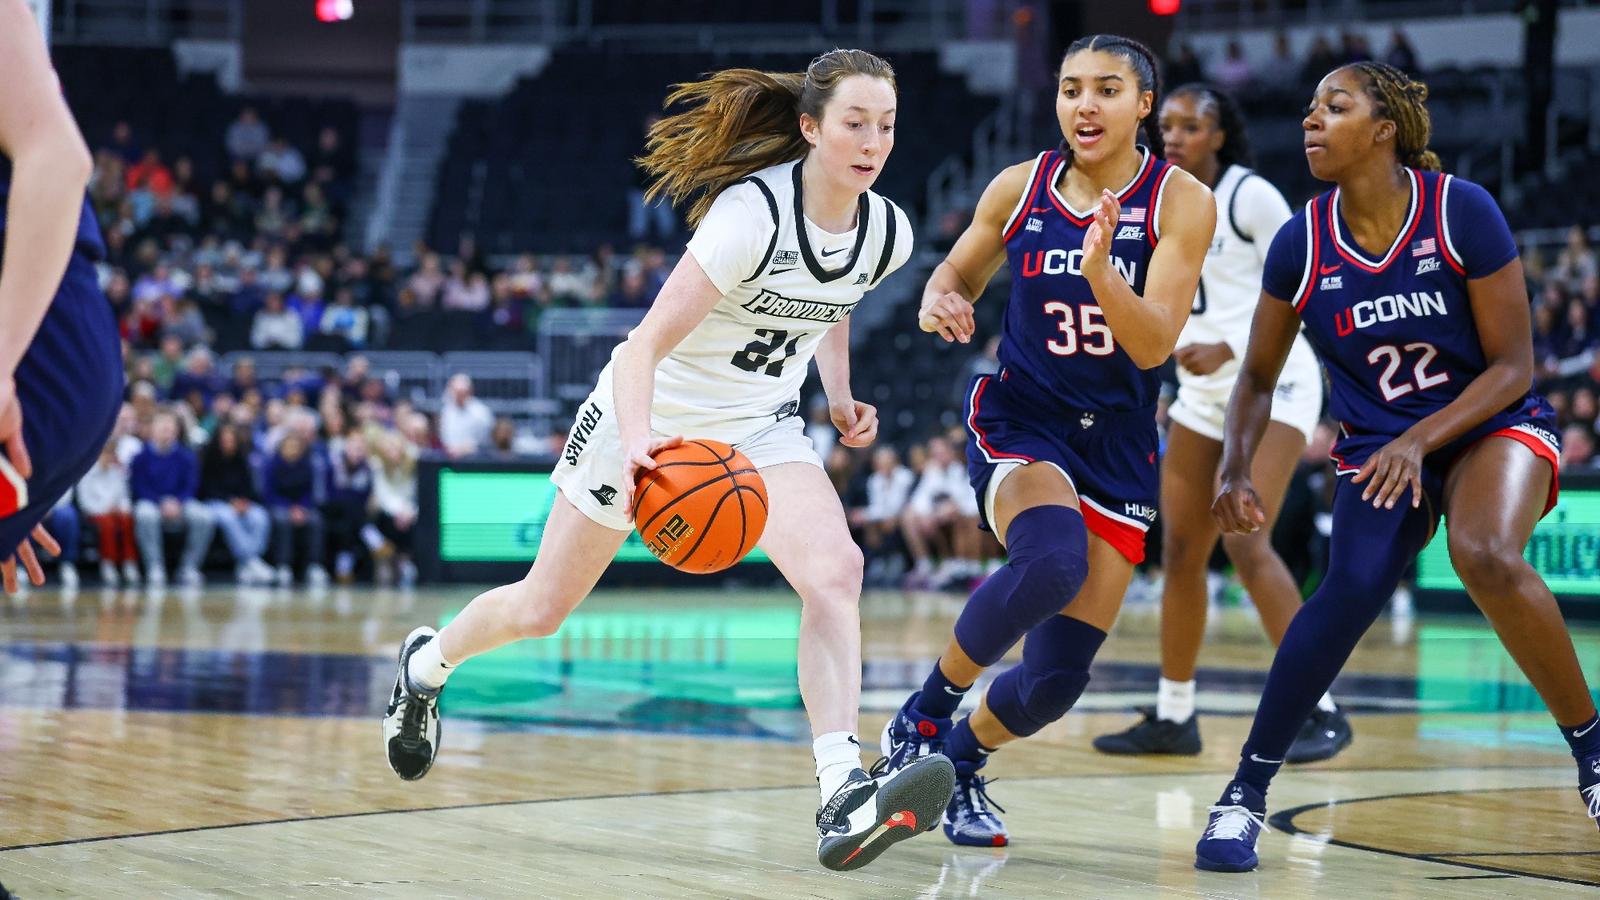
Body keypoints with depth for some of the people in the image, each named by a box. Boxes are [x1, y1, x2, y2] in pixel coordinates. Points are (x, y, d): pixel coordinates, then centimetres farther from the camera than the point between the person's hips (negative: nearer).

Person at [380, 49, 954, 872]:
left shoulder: (887, 232, -10)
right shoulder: (753, 212, -29)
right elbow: (645, 345, -33)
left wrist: (840, 397, 2)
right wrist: (638, 441, -51)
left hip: (760, 425, 4)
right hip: (654, 413, -4)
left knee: (835, 570, -26)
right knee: (541, 609, 12)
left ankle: (843, 799, -34)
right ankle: (425, 665, 45)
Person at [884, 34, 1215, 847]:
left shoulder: (1180, 202, -8)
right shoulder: (1018, 189, -1)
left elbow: (1153, 346, -16)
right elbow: (960, 271, 17)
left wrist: (1100, 269, -34)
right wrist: (939, 299, -7)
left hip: (1117, 450, 1)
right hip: (1020, 422, -1)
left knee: (1056, 680, -3)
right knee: (1050, 560, -35)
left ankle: (960, 758, 31)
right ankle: (923, 714, -12)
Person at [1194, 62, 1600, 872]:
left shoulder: (1462, 212, -16)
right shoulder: (1301, 245, -8)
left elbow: (1512, 367, -13)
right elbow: (1258, 379, 6)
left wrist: (1420, 441, -25)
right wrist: (1235, 472, -11)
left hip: (1491, 424, -2)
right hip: (1376, 446, 2)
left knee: (1485, 556, -33)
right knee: (1351, 590, -26)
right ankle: (1246, 792, -12)